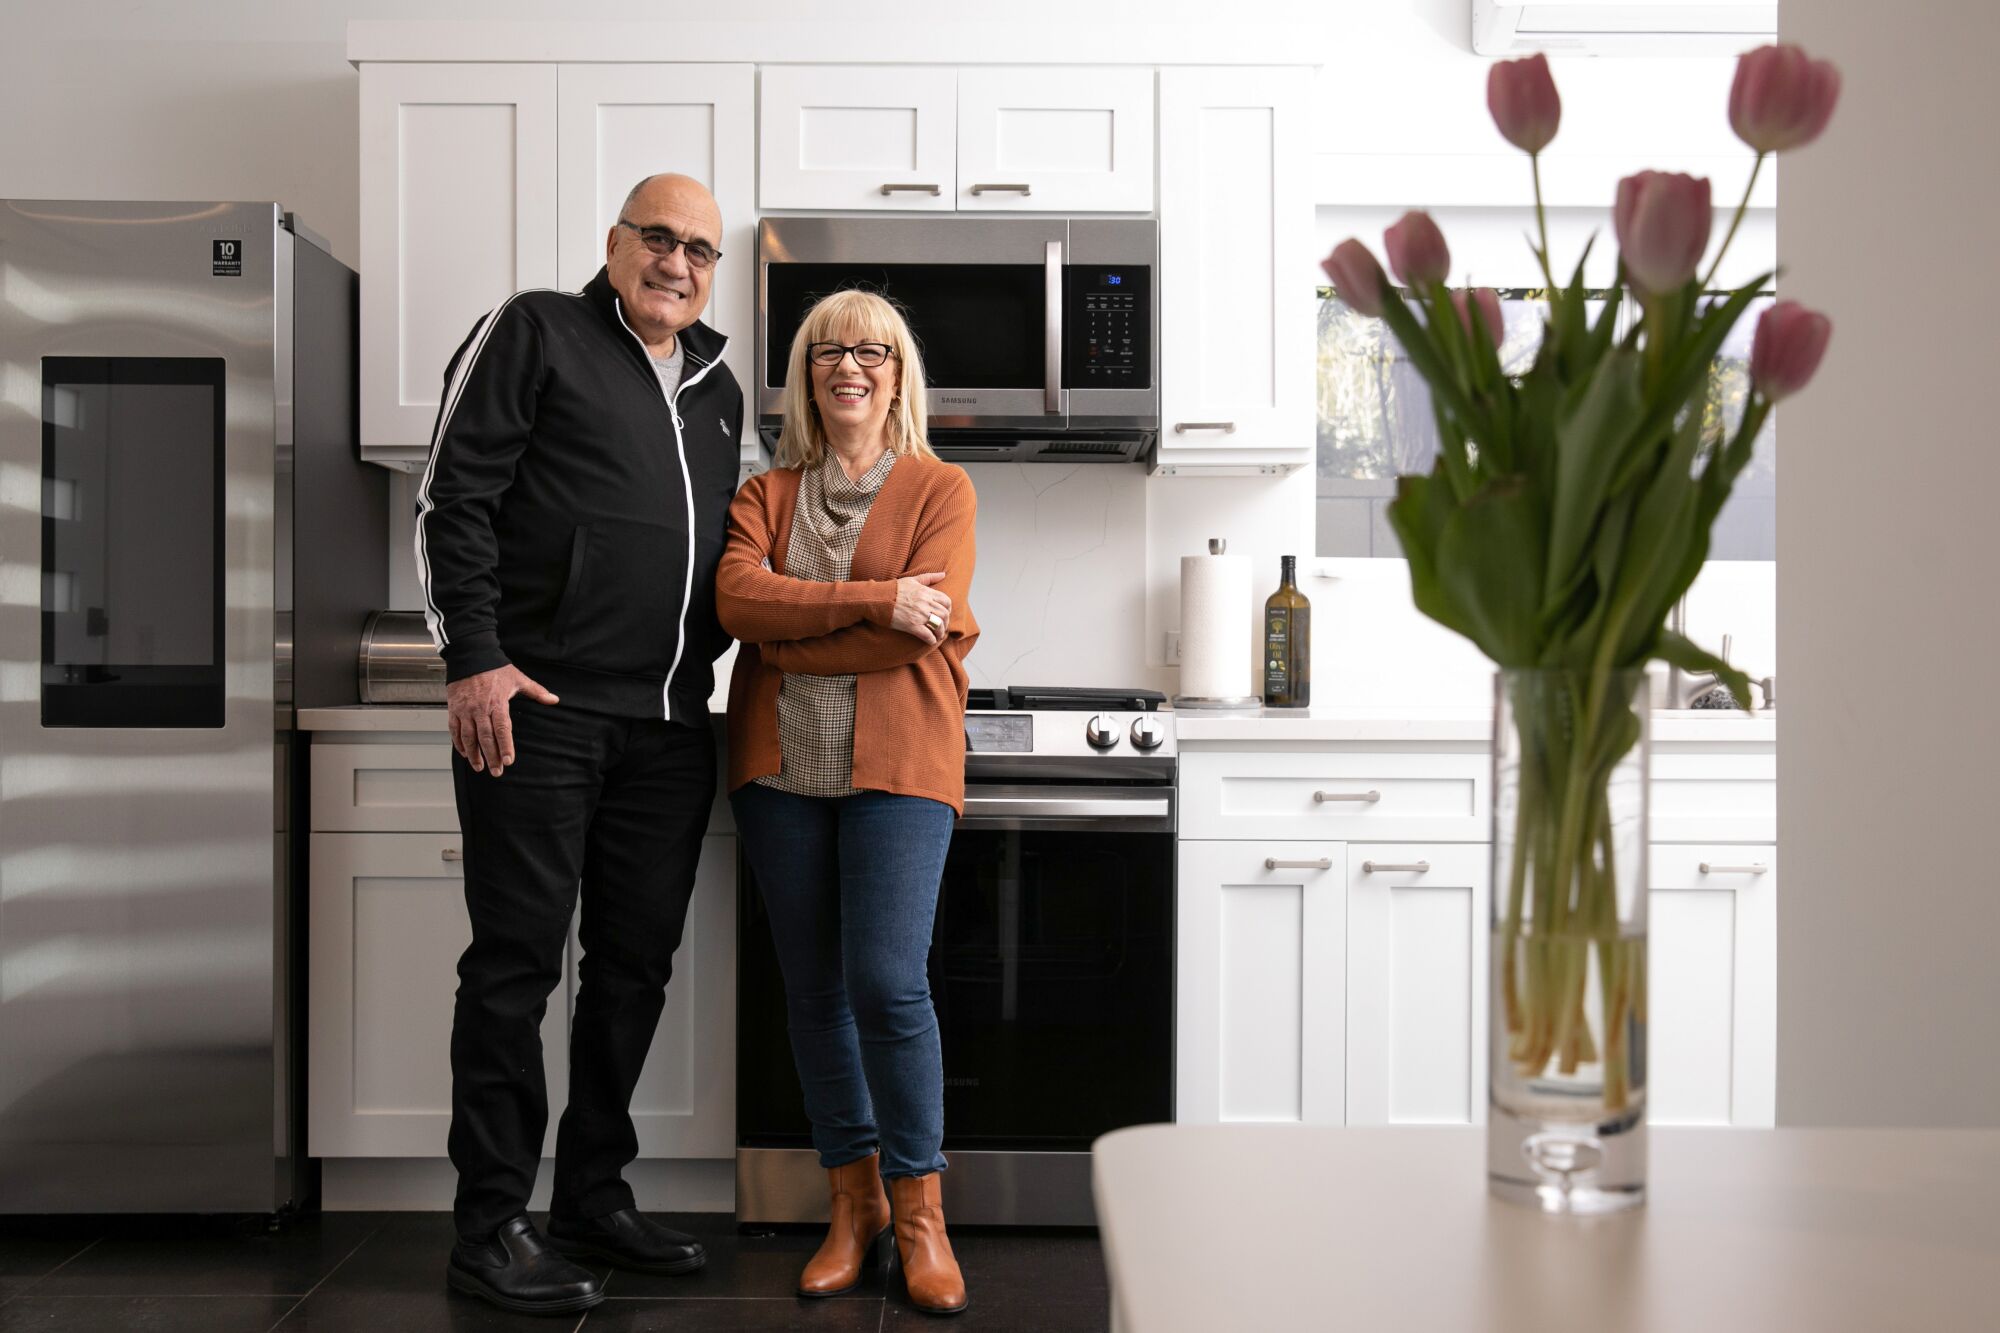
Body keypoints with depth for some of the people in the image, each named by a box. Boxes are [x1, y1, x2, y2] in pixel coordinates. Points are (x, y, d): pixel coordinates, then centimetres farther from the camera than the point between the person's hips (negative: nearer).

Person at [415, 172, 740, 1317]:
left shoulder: (719, 390, 20)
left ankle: (596, 1197, 24)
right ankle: (492, 1226, 8)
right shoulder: (538, 334, 2)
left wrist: (708, 659, 14)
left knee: (637, 963, 10)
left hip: (670, 726, 6)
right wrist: (473, 659, -13)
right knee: (518, 963, -2)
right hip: (537, 709, -6)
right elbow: (455, 499, -5)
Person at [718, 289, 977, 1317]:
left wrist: (787, 637, -6)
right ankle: (853, 1204, 21)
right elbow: (736, 598, -6)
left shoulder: (940, 490, 6)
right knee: (813, 990, 7)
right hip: (780, 766, 4)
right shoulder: (766, 494, 14)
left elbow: (923, 629, -8)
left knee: (888, 982, -12)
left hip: (896, 762, -3)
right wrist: (872, 600, -15)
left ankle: (920, 1215, 5)